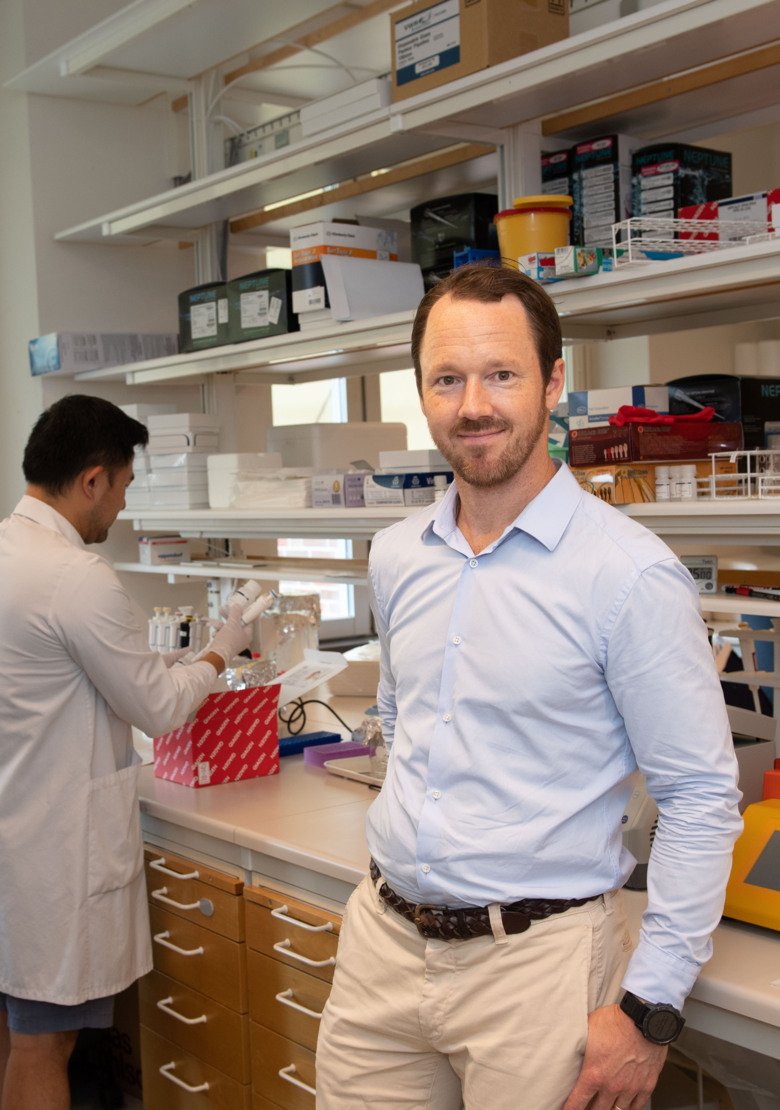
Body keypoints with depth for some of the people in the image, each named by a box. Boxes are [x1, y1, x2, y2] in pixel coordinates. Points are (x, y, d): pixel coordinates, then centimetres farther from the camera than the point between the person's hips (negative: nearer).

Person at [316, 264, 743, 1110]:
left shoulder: (630, 576, -15)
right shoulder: (395, 559, 4)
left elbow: (700, 799, -13)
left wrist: (651, 1008, -14)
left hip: (535, 959, -5)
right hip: (382, 942, 6)